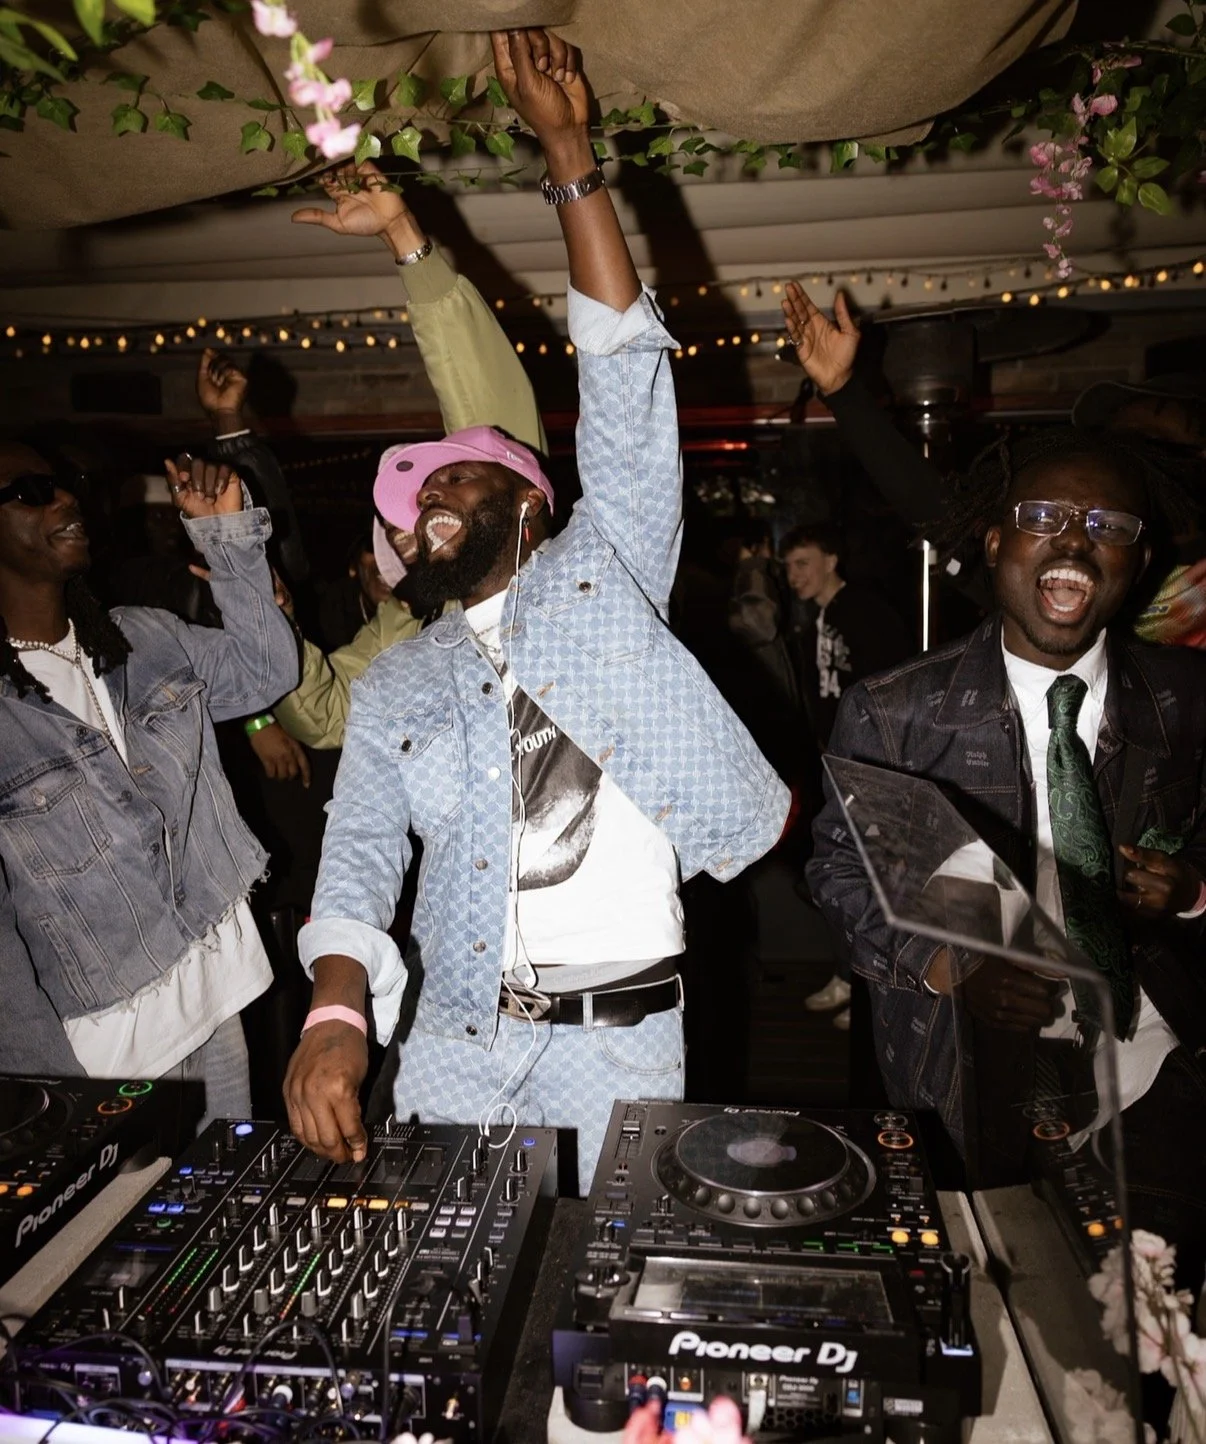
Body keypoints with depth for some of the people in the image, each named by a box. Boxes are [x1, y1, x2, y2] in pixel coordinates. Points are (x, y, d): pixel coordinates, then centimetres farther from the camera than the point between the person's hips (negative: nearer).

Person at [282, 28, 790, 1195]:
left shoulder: (604, 571, 3)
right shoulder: (392, 685, 9)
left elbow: (624, 378, -5)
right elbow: (357, 861, 0)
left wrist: (567, 151, -6)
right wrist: (336, 1013, -17)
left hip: (621, 1038, -2)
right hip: (455, 1040, 3)